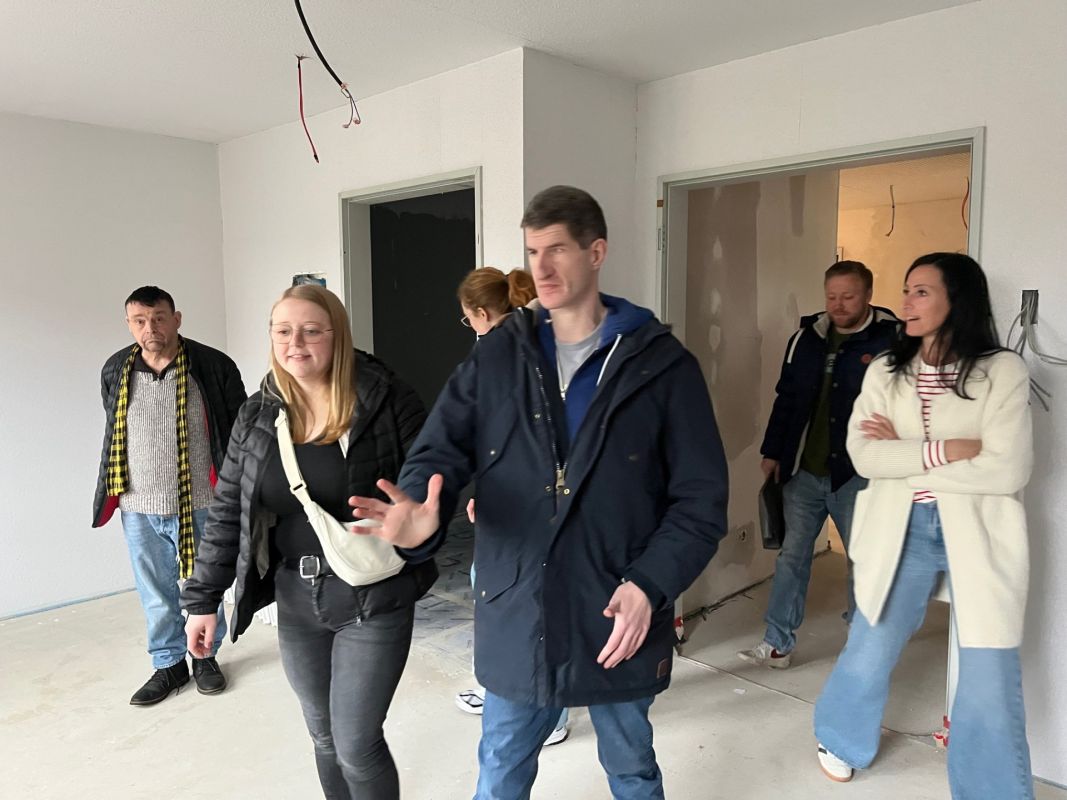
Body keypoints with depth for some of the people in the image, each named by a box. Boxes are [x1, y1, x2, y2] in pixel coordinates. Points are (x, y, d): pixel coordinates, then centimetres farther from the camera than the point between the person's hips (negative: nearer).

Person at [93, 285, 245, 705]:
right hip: (139, 507, 3)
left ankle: (206, 657, 34)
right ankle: (169, 664, 33)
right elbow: (114, 434, 15)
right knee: (156, 595, 14)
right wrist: (114, 491, 18)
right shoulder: (115, 371, 1)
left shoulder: (215, 366, -11)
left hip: (199, 504, -3)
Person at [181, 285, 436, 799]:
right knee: (324, 736, 20)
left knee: (356, 743, 3)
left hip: (373, 598, -4)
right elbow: (227, 511, 5)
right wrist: (202, 600, 5)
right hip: (296, 600, 5)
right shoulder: (258, 414, 0)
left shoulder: (386, 400, -13)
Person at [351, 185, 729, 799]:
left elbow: (701, 498, -7)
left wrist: (650, 584, -20)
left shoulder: (662, 364, -7)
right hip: (514, 615, 2)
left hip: (620, 620, -1)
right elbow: (442, 449, -7)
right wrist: (420, 515, -29)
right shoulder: (495, 358, 0)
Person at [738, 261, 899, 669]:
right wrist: (773, 453, 11)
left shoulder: (892, 340, -9)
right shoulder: (806, 338, 6)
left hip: (858, 475, -4)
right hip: (804, 471, 4)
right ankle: (777, 644, 19)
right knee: (791, 555, 8)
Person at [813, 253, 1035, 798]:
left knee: (989, 681, 5)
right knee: (870, 650, 15)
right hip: (899, 531, 3)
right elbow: (863, 455, -8)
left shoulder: (1004, 371, -6)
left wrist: (903, 452, -12)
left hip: (976, 535, -2)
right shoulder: (884, 371, 3)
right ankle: (841, 740, 41)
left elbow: (1008, 470, -16)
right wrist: (946, 451, -17)